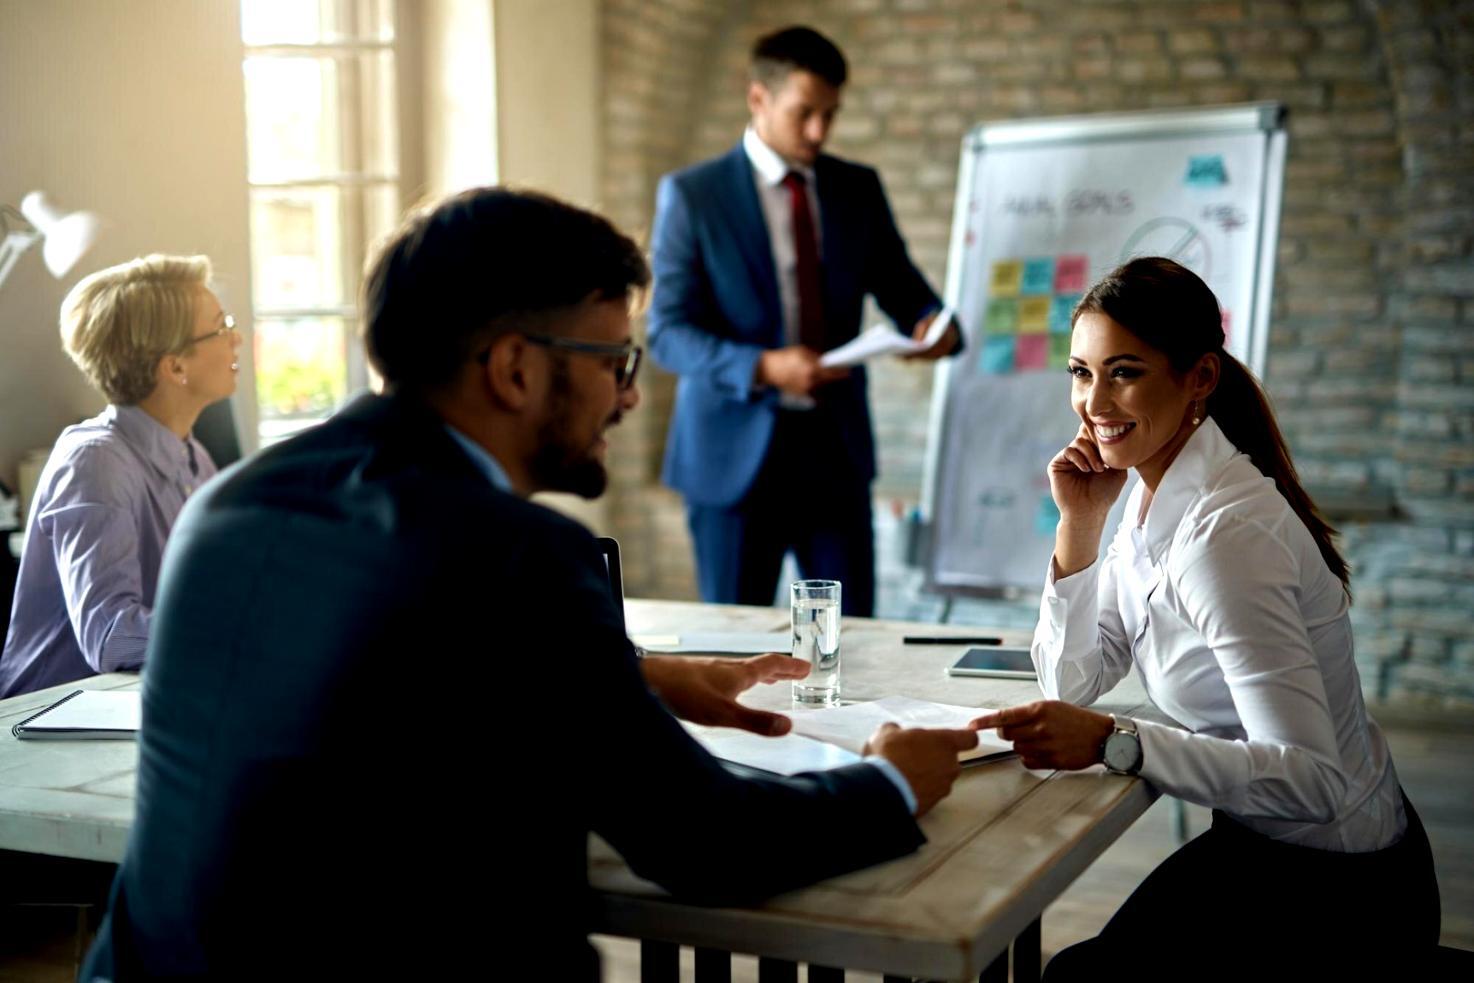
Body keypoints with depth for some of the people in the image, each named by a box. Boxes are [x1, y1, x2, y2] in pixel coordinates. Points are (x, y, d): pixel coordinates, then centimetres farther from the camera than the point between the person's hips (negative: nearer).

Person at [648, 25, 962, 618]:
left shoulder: (859, 189, 8)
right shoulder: (691, 194, -4)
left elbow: (898, 285, 13)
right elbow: (668, 332, -9)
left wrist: (931, 322, -12)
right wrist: (763, 368, -26)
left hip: (837, 449, 3)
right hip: (736, 454, -3)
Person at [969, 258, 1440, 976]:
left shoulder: (1224, 533, -28)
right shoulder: (1154, 491, 0)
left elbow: (1311, 778, -32)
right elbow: (1072, 685, 3)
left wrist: (1114, 741, -36)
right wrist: (1079, 524, -8)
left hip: (1337, 889, -8)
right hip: (1262, 843, 8)